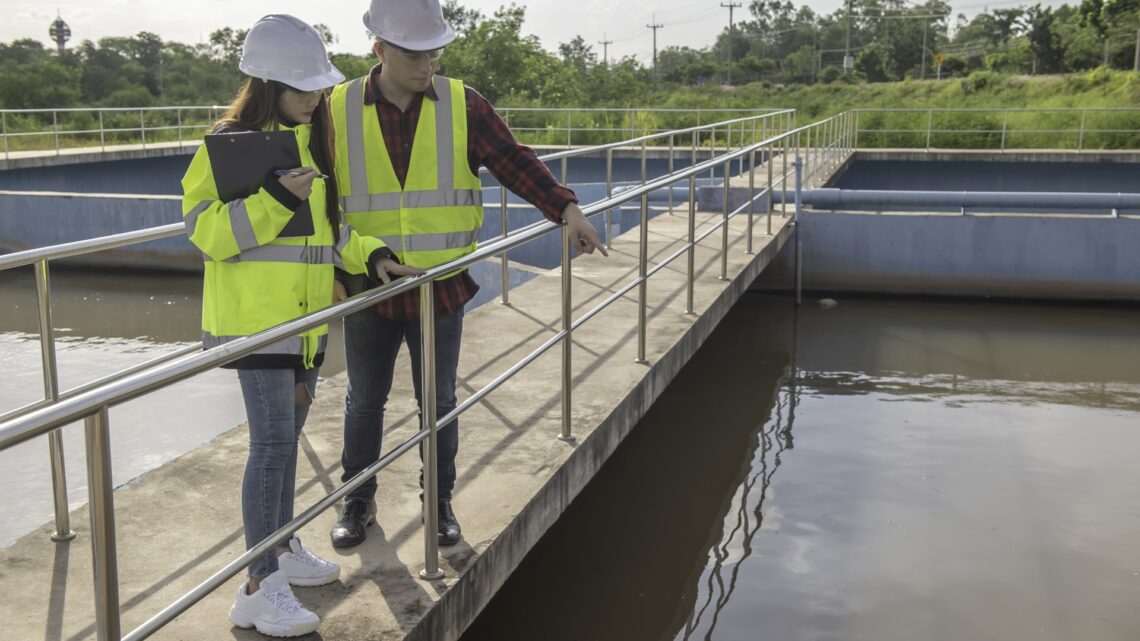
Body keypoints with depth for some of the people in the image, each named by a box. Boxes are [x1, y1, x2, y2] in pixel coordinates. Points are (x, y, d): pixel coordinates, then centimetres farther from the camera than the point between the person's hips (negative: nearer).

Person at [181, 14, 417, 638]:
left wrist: (370, 254, 4)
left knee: (287, 435, 17)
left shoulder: (314, 140, 13)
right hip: (254, 315, -8)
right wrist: (273, 198, -27)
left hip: (305, 314, 8)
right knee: (274, 440, -11)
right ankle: (259, 588, -4)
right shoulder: (232, 142, -11)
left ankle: (283, 549, 32)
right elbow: (205, 228, -15)